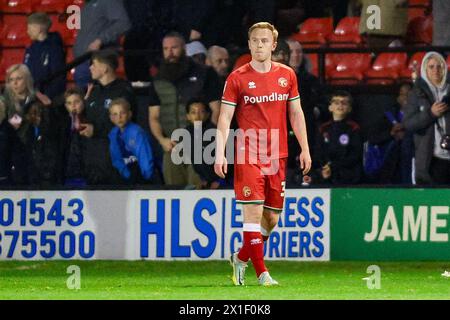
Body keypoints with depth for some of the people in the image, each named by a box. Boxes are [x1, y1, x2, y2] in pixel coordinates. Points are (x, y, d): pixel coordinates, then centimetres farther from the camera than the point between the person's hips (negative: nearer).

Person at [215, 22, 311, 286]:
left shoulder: (287, 75, 8)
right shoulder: (237, 79, -3)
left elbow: (296, 114, 14)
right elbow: (225, 118, -3)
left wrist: (305, 149, 9)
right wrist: (220, 153, -13)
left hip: (277, 155, 4)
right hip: (248, 155, -4)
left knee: (272, 218, 6)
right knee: (253, 211, -12)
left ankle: (241, 258, 28)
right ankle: (261, 272, -7)